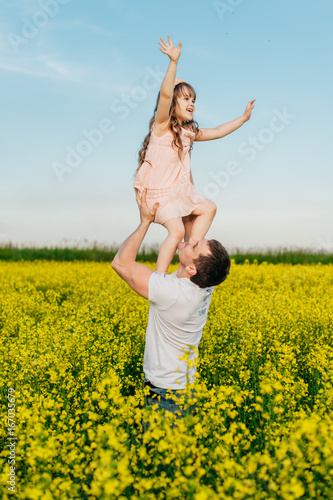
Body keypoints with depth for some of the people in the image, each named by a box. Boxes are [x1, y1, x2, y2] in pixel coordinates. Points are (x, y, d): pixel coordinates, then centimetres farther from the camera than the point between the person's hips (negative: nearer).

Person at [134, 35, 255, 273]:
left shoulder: (188, 132, 10)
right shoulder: (162, 125, -14)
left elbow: (216, 132, 21)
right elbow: (165, 94, -30)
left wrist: (243, 118, 22)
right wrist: (174, 62, -37)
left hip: (180, 190, 9)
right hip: (159, 191, -9)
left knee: (209, 209, 17)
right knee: (177, 230, -22)